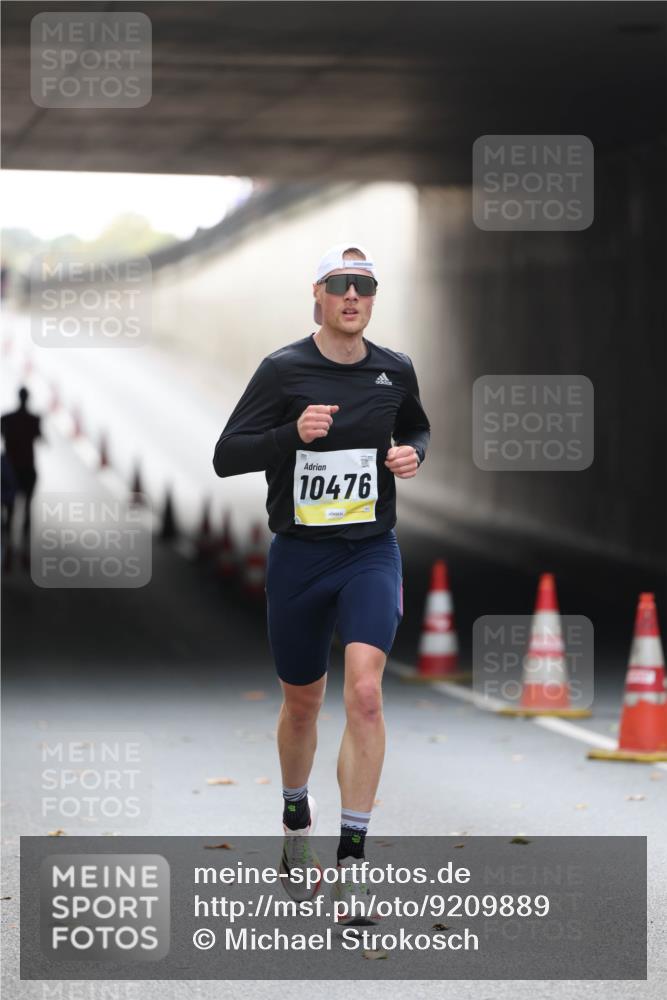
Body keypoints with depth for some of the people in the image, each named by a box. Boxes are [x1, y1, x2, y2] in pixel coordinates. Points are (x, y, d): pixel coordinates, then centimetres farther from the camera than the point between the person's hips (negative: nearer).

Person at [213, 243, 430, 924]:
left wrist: (413, 454, 1)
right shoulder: (283, 370, -6)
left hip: (371, 553, 1)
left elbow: (417, 429, 24)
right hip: (298, 554, -1)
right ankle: (296, 827, 42)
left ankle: (351, 860, -18)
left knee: (364, 690, -20)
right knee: (302, 701, 14)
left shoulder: (396, 371, 4)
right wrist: (294, 433, -25)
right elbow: (226, 456, -9)